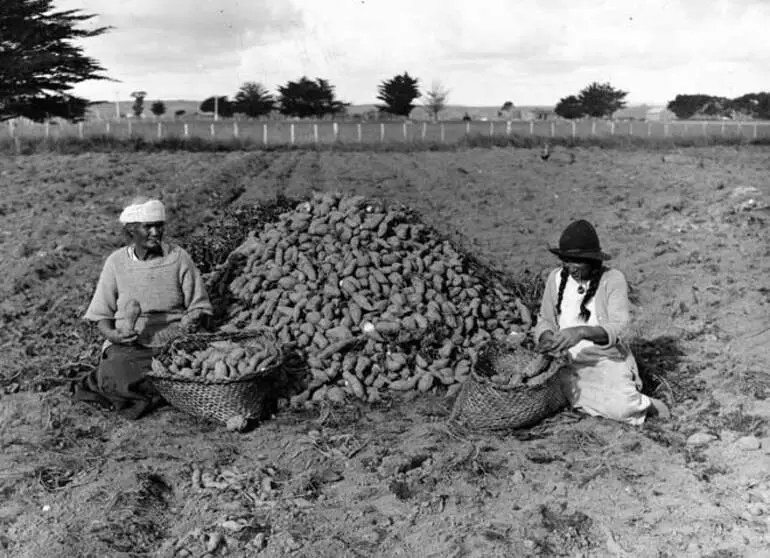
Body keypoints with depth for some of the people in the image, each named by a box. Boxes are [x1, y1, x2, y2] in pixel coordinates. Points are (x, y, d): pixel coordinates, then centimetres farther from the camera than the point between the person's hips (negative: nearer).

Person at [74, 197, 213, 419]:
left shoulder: (179, 257, 4)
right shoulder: (116, 262, 6)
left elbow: (199, 308, 6)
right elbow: (101, 314, 9)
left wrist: (187, 327, -16)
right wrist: (112, 334, -13)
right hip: (128, 345, 0)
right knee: (115, 374, -33)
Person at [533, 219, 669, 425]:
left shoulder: (613, 279, -9)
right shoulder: (555, 278, 3)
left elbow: (617, 329, -19)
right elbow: (545, 319, 10)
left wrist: (582, 332, -37)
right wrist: (546, 337, -14)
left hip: (608, 360, -4)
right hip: (569, 363, 5)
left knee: (622, 408, -33)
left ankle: (645, 405, 6)